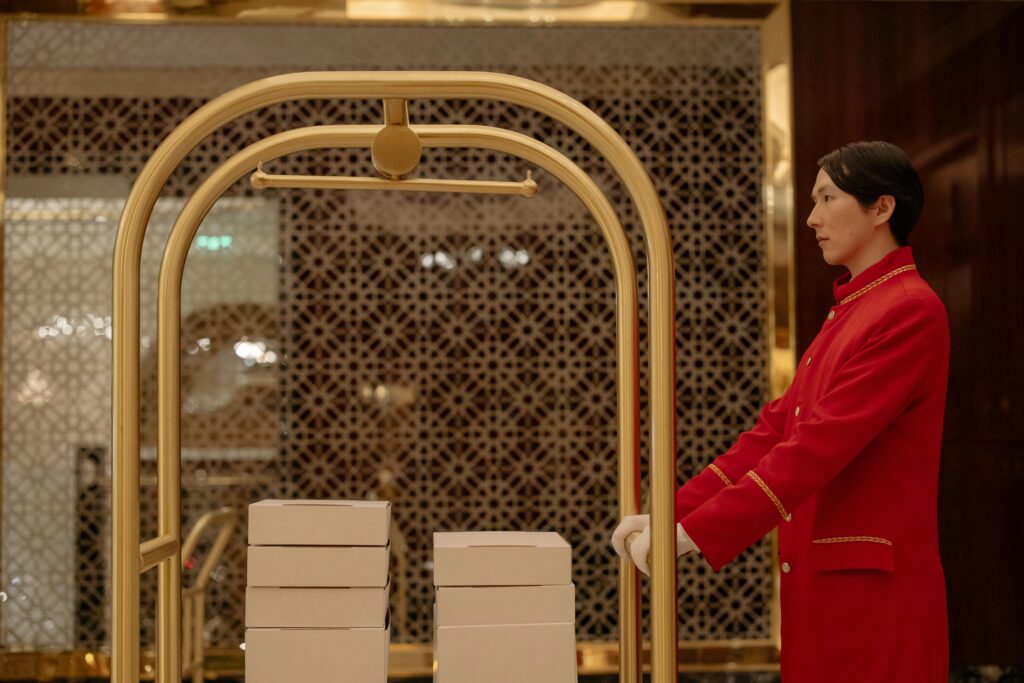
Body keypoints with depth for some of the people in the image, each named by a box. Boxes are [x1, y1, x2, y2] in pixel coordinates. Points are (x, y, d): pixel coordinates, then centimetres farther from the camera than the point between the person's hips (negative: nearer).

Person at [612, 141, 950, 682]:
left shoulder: (910, 310, -13)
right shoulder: (847, 312, 16)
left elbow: (819, 445, -21)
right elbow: (774, 429, 13)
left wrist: (691, 533, -22)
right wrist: (672, 512, 3)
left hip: (873, 593, -8)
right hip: (821, 584, 8)